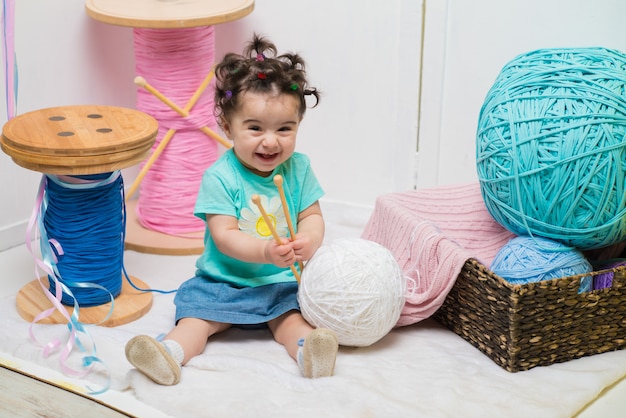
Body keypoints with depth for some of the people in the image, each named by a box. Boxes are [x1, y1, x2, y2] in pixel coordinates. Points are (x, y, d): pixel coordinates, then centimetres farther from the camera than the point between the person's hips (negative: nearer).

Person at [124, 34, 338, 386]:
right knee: (198, 313, -22)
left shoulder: (298, 168, -1)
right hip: (224, 280, -2)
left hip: (282, 280, 2)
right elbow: (225, 236, -18)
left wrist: (308, 241, -23)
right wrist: (266, 251, -34)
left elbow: (312, 216, 2)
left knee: (290, 313, -23)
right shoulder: (220, 177, -14)